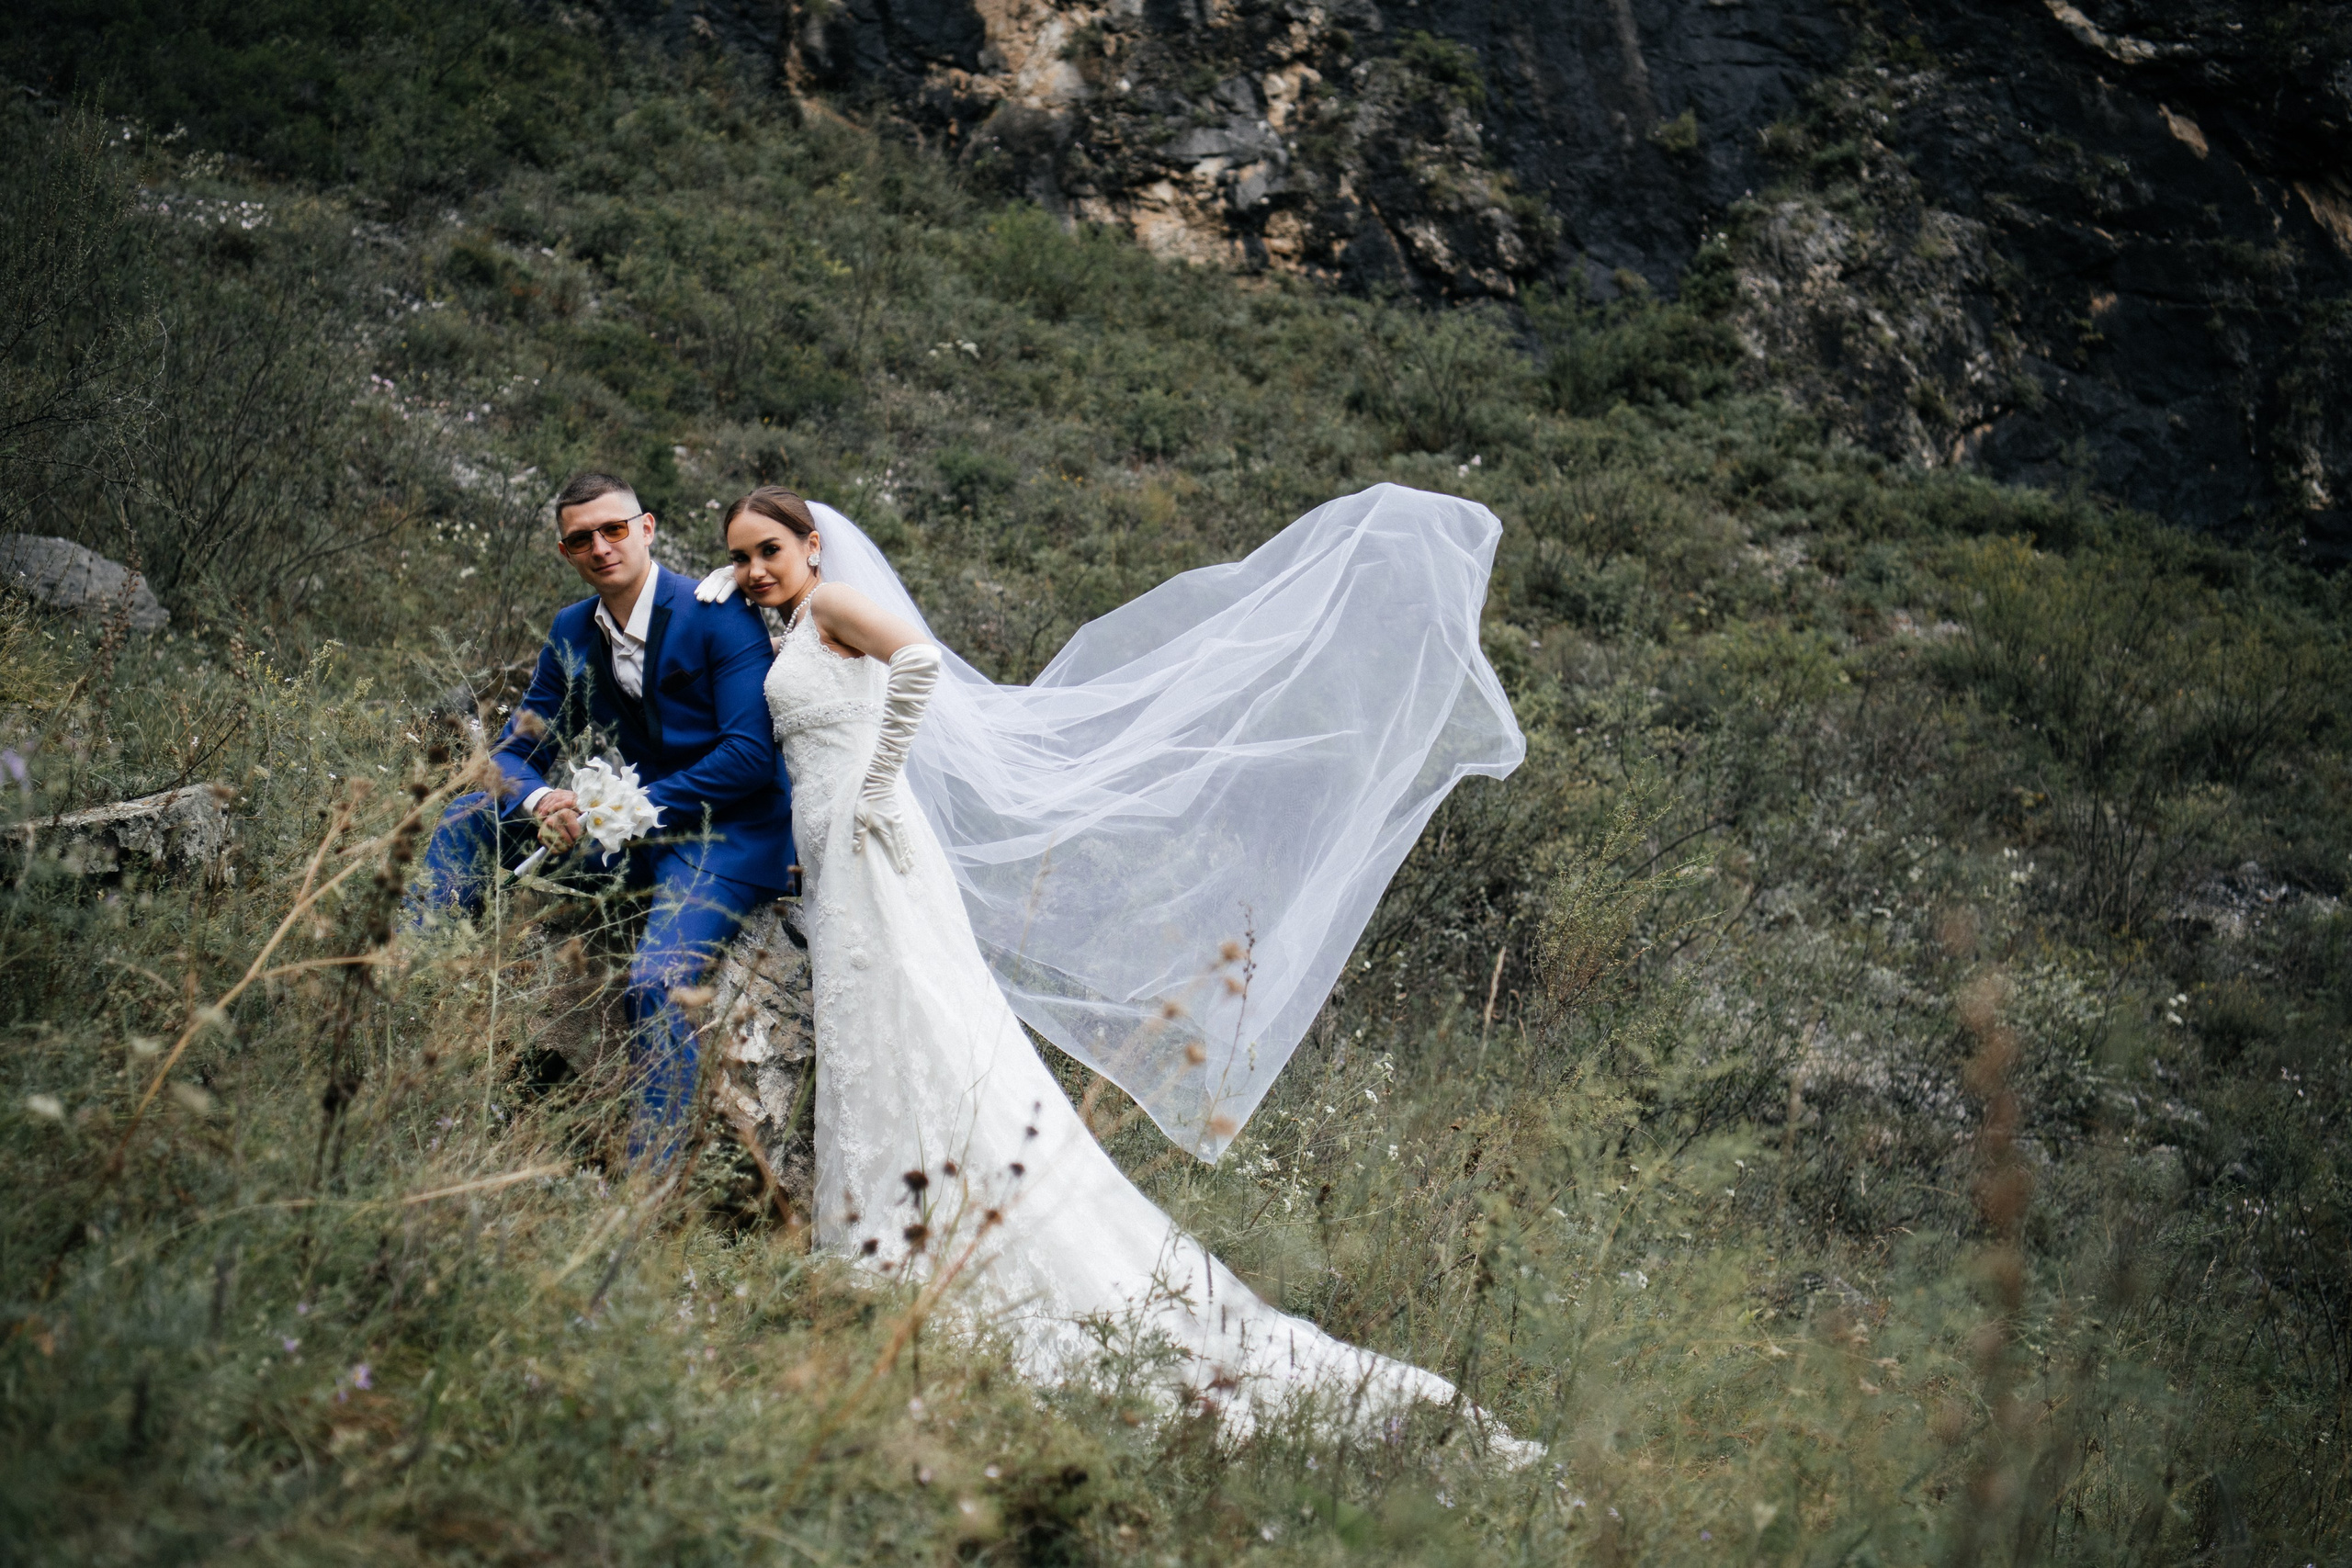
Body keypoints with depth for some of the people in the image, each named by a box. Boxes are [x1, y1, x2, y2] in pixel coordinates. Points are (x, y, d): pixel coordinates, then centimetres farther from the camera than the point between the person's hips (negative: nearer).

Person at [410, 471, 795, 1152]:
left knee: (655, 981, -30)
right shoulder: (573, 631, 8)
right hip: (630, 837, 7)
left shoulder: (720, 617, -12)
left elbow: (751, 756, -18)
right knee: (468, 817, -3)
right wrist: (540, 802, -16)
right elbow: (516, 749, 9)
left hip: (726, 836, -7)